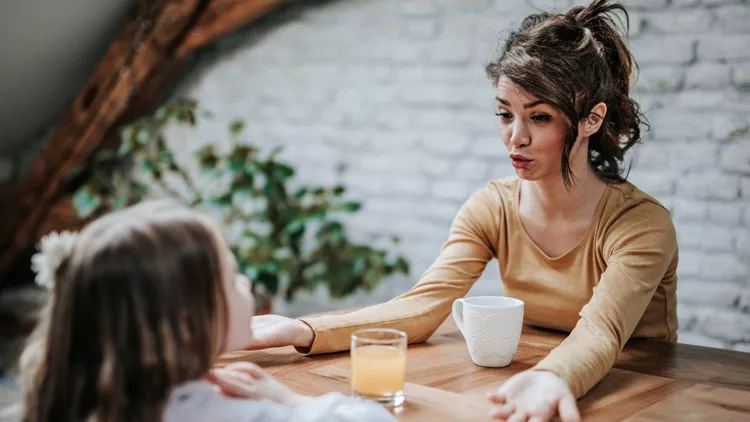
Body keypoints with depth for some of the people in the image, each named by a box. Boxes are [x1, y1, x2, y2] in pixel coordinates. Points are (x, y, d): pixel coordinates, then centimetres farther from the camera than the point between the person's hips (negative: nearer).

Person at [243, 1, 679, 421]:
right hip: (525, 384, 3)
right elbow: (422, 306, -14)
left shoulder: (642, 225, -15)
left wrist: (553, 380, -52)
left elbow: (599, 335, -29)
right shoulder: (493, 208, -3)